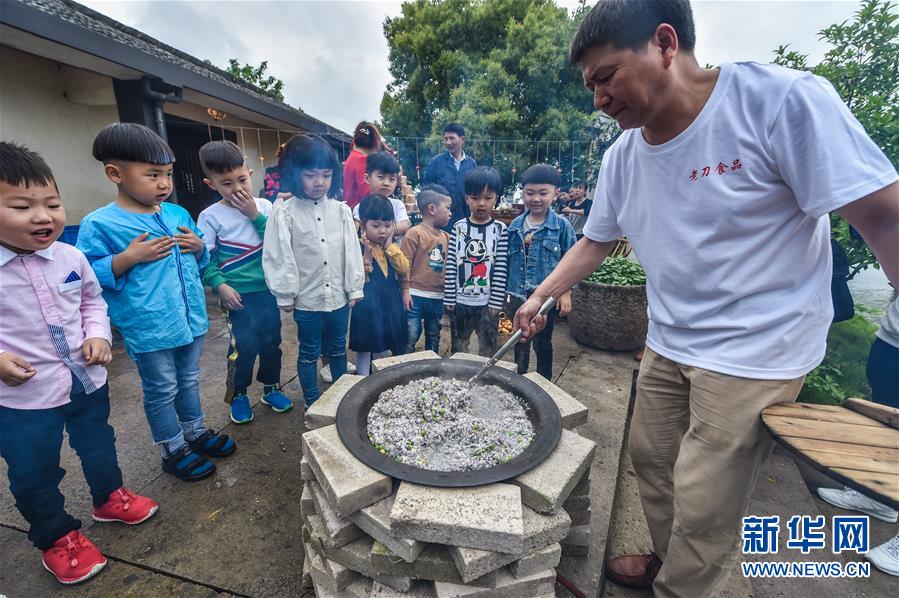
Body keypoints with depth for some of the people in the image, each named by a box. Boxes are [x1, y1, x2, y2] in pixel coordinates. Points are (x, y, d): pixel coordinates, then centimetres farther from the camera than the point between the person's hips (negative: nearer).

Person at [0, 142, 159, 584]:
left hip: (88, 380, 3)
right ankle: (56, 536, 38)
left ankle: (109, 497, 49)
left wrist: (98, 335, -6)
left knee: (98, 445, 23)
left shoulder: (71, 257, -7)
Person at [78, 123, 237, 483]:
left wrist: (199, 247, -5)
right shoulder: (99, 224, -10)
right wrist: (129, 257, -21)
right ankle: (173, 450, 29)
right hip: (148, 328, -5)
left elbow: (201, 261, 16)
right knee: (162, 391, 10)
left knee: (189, 380, 21)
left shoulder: (178, 214, 6)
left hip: (191, 317, 5)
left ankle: (196, 432, 40)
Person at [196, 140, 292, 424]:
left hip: (268, 288, 3)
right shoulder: (210, 216, -4)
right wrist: (219, 285, -16)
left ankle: (270, 387, 32)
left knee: (271, 340, 11)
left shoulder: (264, 206, 2)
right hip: (239, 294, -3)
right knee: (245, 344, -3)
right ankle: (238, 394, 21)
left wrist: (255, 216, -14)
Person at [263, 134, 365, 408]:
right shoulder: (284, 212, -9)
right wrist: (285, 294, -6)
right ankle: (312, 402, 32)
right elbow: (278, 256, -7)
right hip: (307, 299, -2)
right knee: (309, 353, 13)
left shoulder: (340, 210, -1)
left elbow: (352, 250, 2)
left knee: (338, 348, 19)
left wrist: (355, 287, 2)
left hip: (339, 296, 3)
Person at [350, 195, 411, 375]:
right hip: (367, 304, -5)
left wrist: (389, 247, -10)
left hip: (390, 301, 6)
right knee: (364, 347, 8)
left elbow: (404, 269, -6)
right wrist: (367, 255, -25)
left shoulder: (392, 246, 7)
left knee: (384, 347, 19)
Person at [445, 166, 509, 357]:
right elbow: (451, 265, -2)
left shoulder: (500, 230, -5)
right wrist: (449, 298, -4)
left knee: (488, 349, 12)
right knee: (458, 348, 16)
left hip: (487, 302, -1)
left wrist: (496, 302, -9)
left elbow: (501, 269, -7)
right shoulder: (459, 227, -1)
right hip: (460, 300, 2)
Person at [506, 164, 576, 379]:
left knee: (542, 344, 12)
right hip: (518, 295, 4)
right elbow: (508, 260, 9)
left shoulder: (562, 226, -8)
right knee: (520, 343, 18)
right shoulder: (515, 226, 2)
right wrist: (506, 290, 9)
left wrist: (566, 292, -6)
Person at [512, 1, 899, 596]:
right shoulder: (622, 156, 2)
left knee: (703, 506, 1)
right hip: (666, 346, 6)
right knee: (649, 459, 19)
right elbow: (595, 242, 12)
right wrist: (538, 297, 9)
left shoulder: (784, 100, -16)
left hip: (755, 353, -6)